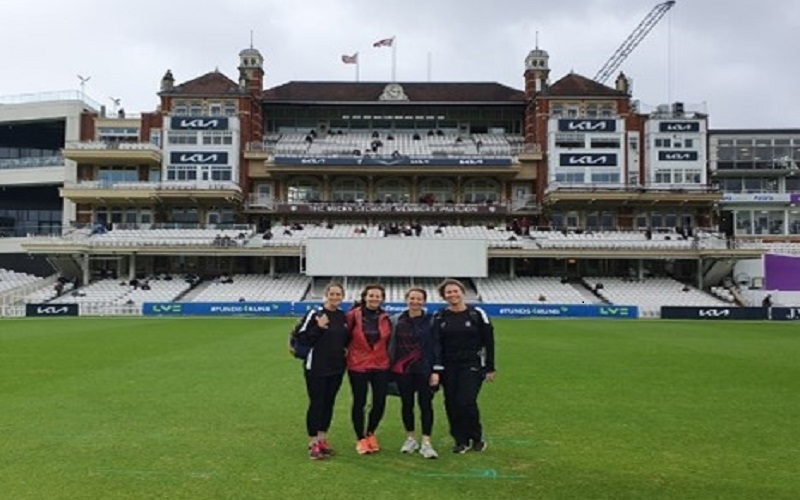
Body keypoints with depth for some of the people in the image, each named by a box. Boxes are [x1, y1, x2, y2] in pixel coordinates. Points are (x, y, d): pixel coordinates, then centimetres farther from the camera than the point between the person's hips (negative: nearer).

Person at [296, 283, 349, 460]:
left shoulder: (343, 316, 8)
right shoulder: (314, 314, -9)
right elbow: (301, 336, -13)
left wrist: (348, 332, -1)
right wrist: (319, 328, -22)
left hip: (336, 368, 5)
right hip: (316, 368, -5)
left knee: (329, 403, 12)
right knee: (316, 404, 0)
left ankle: (322, 440, 24)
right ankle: (313, 443, 10)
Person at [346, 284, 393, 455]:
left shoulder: (385, 318, 4)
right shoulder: (353, 316, -8)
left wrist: (389, 359, 11)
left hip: (380, 366, 3)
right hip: (358, 366, -3)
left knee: (380, 402, 3)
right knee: (359, 402, 5)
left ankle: (370, 433, 28)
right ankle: (360, 439, 21)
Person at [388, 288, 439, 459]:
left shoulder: (431, 321, -2)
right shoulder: (396, 320, 5)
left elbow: (437, 346, -2)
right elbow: (391, 343, 10)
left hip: (424, 369, -2)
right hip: (402, 369, 3)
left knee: (426, 404, -2)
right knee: (406, 403, 10)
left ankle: (426, 443, 2)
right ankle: (410, 439, 24)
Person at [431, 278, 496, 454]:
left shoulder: (477, 314, -2)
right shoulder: (439, 317, 3)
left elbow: (489, 342, 2)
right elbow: (435, 345, 0)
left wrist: (490, 368, 1)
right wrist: (436, 370, -10)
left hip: (472, 365, -3)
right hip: (448, 367, 3)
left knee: (466, 402, -12)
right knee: (451, 404, 2)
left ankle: (477, 438, 10)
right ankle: (461, 441, 17)